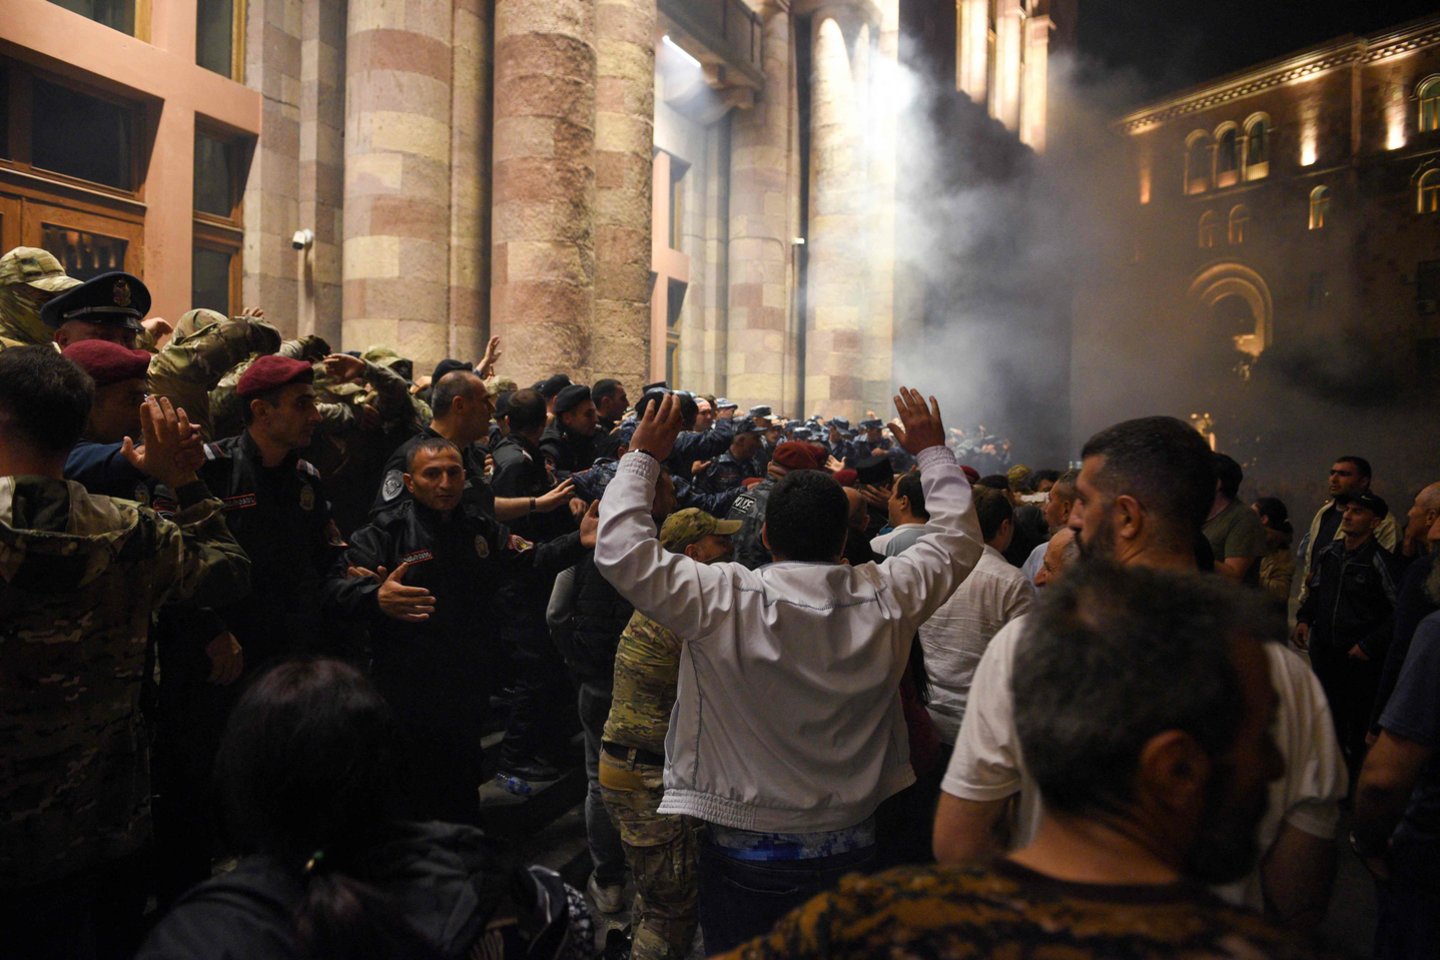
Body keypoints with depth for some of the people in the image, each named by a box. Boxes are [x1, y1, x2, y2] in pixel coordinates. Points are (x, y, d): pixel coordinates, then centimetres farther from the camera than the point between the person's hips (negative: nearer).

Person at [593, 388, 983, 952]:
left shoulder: (725, 603, -24)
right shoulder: (886, 599, -14)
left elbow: (620, 551, -19)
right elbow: (959, 540, 3)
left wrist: (644, 456, -9)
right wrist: (932, 451, 14)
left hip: (744, 857, -2)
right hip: (850, 850, 3)